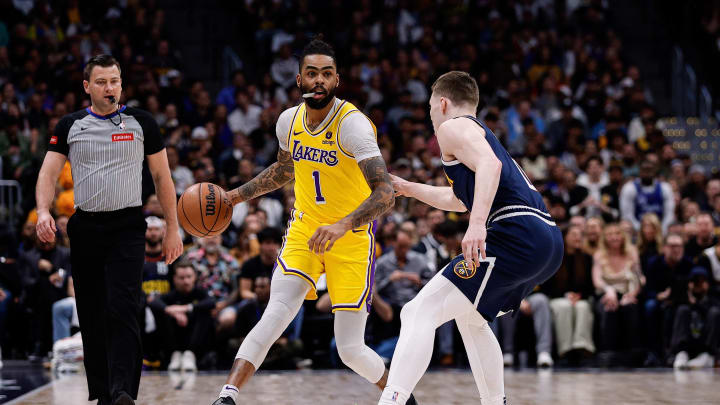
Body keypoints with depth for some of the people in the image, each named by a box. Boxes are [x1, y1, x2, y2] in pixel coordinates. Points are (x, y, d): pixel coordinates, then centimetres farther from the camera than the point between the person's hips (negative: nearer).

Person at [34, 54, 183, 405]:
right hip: (85, 228, 3)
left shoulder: (141, 123, 5)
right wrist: (43, 212, -16)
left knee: (122, 311, -18)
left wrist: (173, 229, 5)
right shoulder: (70, 125, 7)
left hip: (127, 227, -3)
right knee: (91, 317, 7)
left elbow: (162, 177, 9)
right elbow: (49, 173, 3)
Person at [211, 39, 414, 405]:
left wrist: (342, 226, -45)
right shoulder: (289, 120, -1)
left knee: (350, 349, -3)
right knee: (275, 317, -20)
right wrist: (236, 195, 13)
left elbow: (385, 193, -31)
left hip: (352, 238, -4)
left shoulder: (352, 124, -21)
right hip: (304, 230, 4)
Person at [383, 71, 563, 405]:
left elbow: (489, 165, -17)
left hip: (517, 236, -10)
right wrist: (407, 188, 58)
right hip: (549, 241, 10)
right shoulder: (482, 133, 33)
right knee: (470, 318, 32)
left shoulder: (453, 127, 5)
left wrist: (477, 224, -29)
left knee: (419, 314, -14)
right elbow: (459, 200, 50)